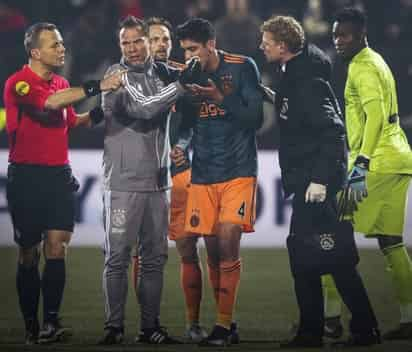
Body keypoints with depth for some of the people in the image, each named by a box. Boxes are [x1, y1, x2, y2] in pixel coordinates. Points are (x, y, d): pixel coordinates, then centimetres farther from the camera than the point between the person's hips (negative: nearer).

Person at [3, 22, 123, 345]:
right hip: (26, 178, -5)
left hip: (59, 176, 5)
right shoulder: (18, 83, -10)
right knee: (29, 255, 2)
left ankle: (51, 322, -12)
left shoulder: (62, 84, 14)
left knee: (57, 248, -8)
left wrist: (99, 111, 12)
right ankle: (31, 327, 10)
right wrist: (97, 87, -27)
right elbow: (50, 103, -26)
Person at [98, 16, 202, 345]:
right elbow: (142, 107, -18)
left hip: (157, 182, 6)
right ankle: (114, 326, 1)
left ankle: (150, 326, 13)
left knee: (155, 257, 7)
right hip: (123, 182, -6)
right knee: (118, 257, -4)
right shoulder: (117, 76, -4)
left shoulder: (161, 74, 13)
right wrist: (180, 86, -21)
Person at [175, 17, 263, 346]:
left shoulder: (243, 68, -5)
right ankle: (227, 324, 12)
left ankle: (223, 325, -12)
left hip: (238, 172, -4)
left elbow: (255, 118, -9)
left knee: (227, 244, -14)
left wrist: (221, 99, -21)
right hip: (204, 175, 4)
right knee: (213, 252, 3)